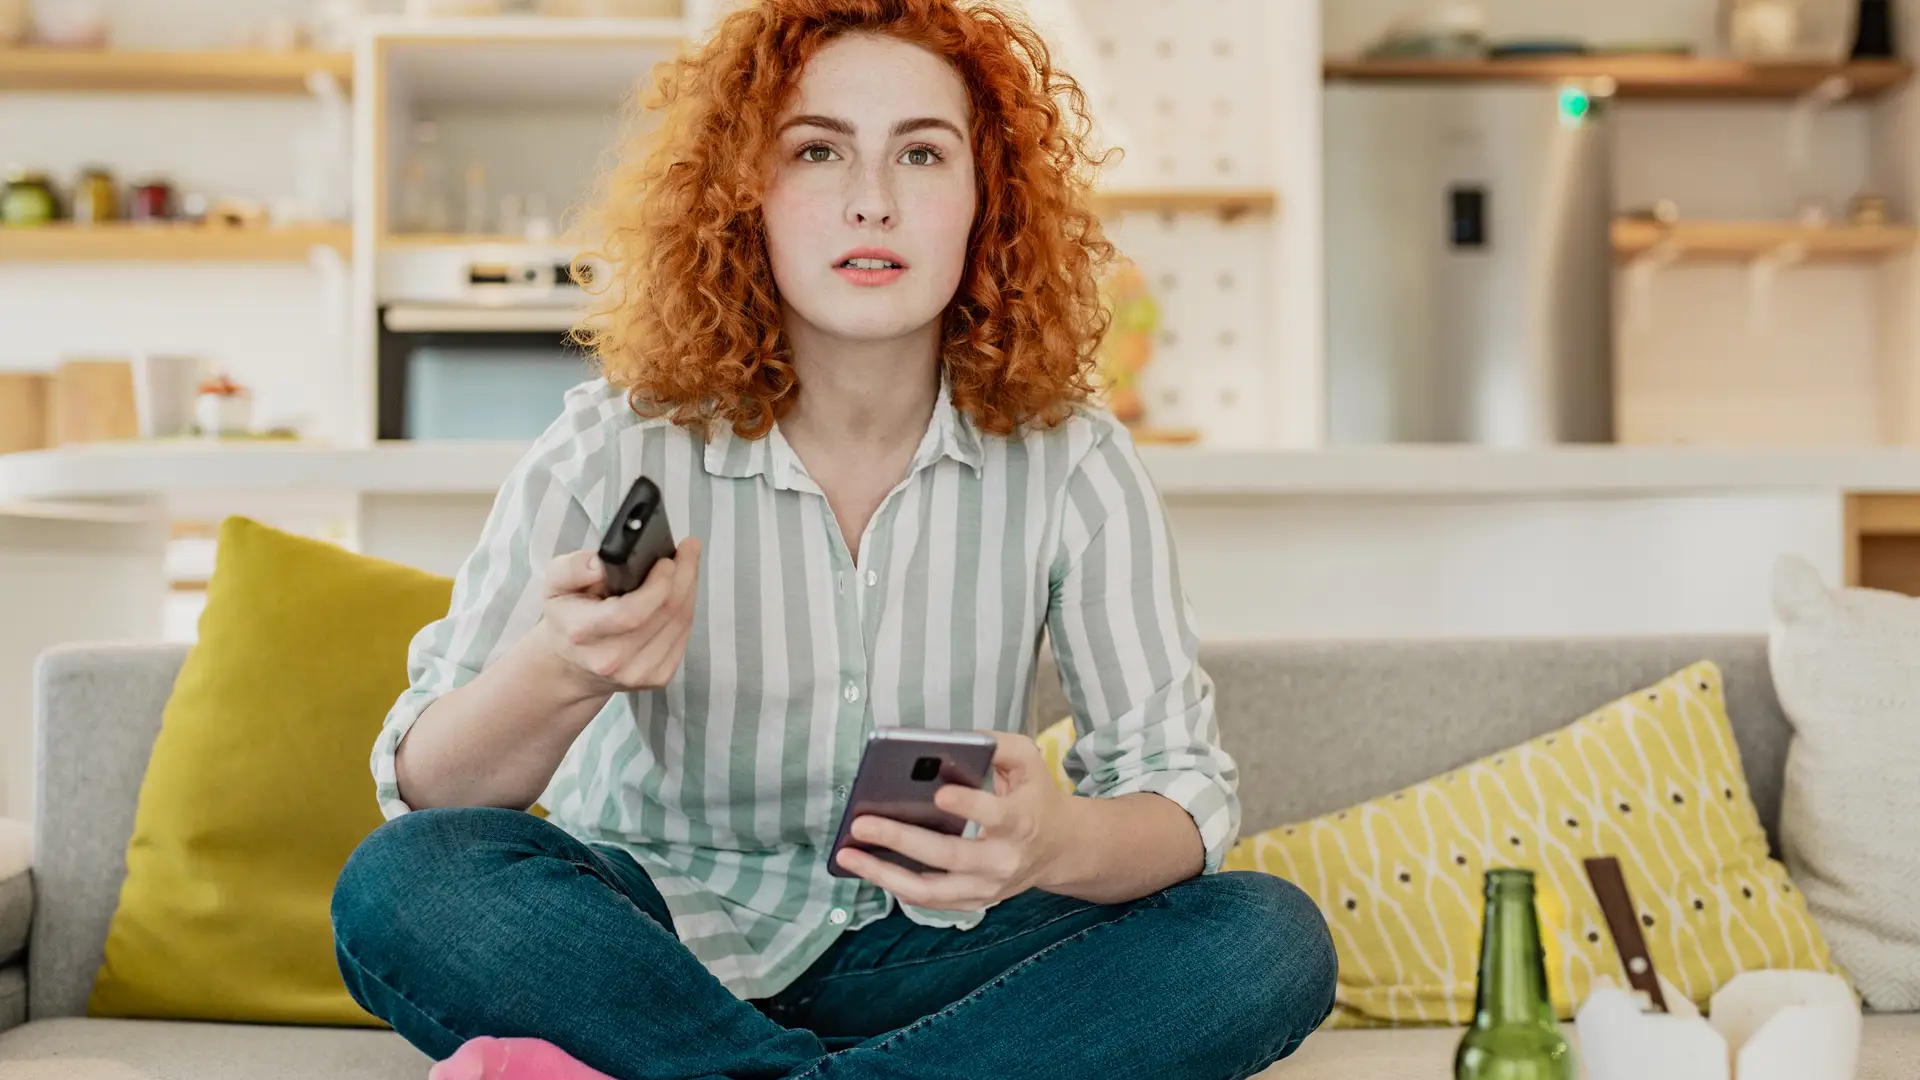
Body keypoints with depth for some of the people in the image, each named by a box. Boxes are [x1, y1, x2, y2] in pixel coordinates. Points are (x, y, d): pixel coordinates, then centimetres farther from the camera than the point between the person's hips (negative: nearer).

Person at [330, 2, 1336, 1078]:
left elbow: (1185, 784, -9)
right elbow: (425, 790, -13)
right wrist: (558, 674, -36)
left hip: (925, 958, 2)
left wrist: (1061, 844, -34)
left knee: (1268, 939, -24)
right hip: (659, 939, -1)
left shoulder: (1071, 464, -5)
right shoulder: (618, 450, -9)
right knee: (402, 882, -29)